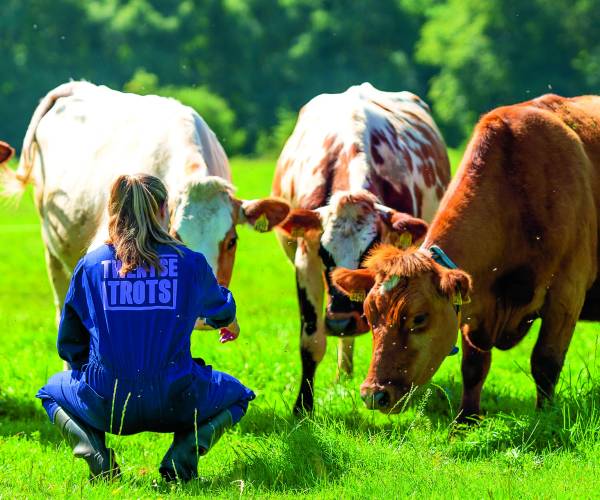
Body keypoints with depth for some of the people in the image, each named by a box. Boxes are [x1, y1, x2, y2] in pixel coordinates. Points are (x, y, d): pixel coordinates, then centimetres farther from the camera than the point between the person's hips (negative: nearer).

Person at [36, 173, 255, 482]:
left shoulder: (90, 265, 2)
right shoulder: (190, 263, 0)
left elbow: (69, 346, 10)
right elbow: (224, 312, 22)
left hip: (106, 407, 1)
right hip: (175, 404, -1)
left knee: (53, 391, 33)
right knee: (236, 395, 29)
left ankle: (95, 453, 3)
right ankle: (184, 454, 0)